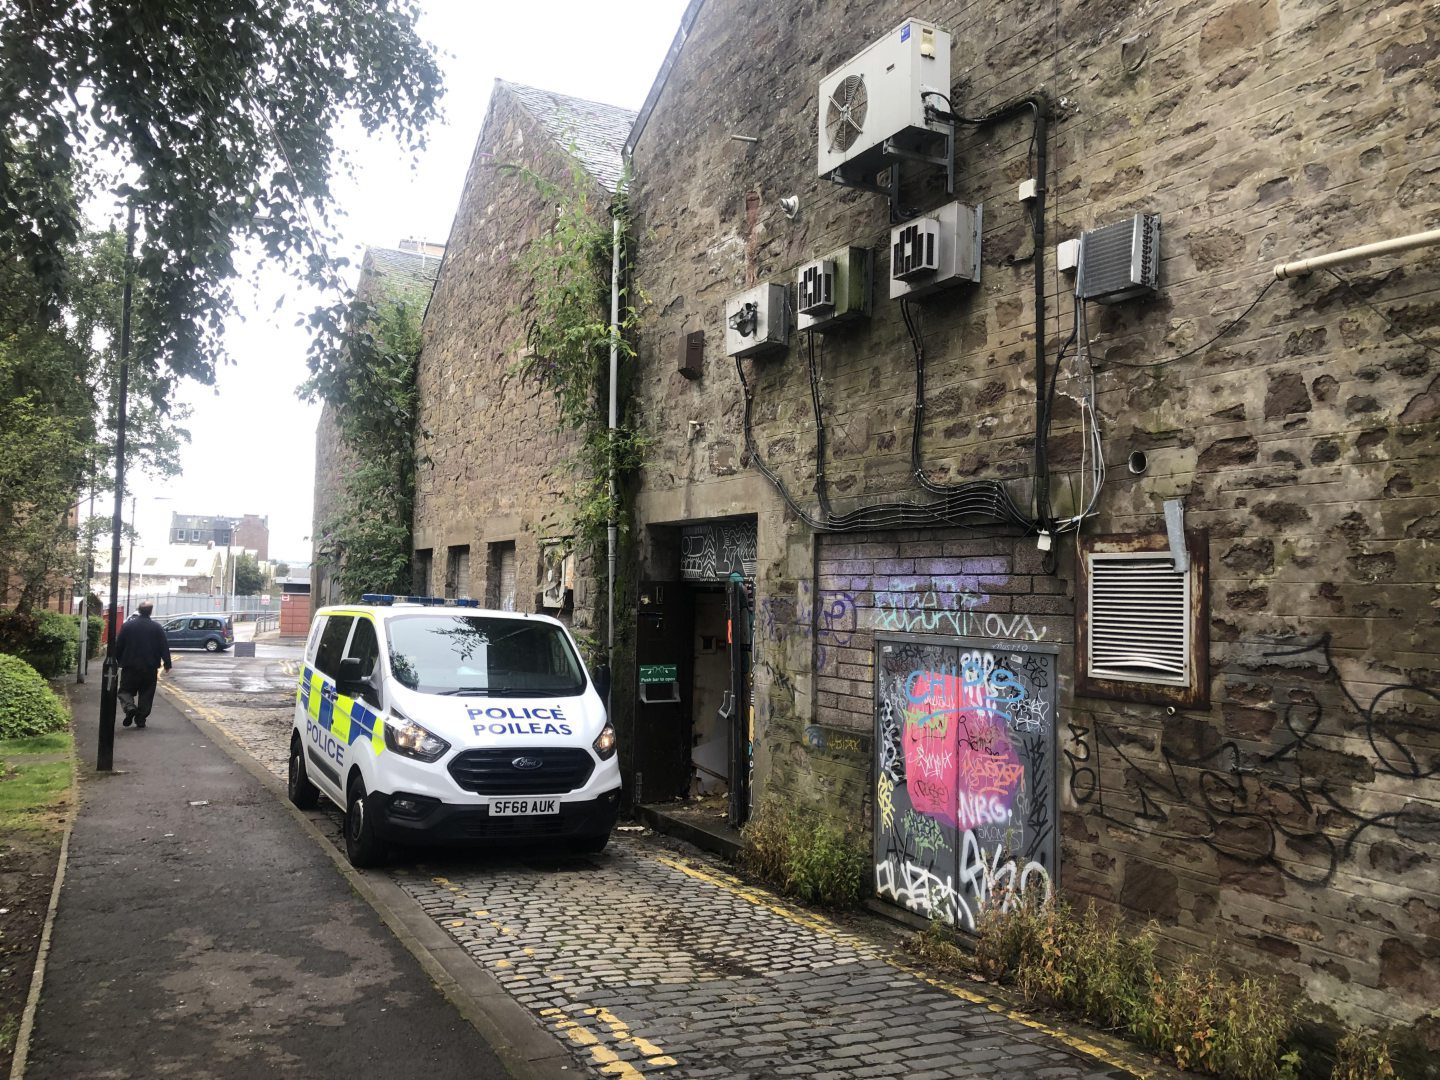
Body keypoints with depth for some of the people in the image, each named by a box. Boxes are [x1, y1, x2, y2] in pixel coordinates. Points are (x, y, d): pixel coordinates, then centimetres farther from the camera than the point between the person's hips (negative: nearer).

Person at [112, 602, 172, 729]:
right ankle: (140, 719, 6)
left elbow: (118, 646, 4)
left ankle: (129, 707, -19)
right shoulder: (157, 628, -1)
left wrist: (118, 661, 16)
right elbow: (164, 647, 0)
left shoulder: (127, 625, 0)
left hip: (130, 666, 0)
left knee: (126, 690, 9)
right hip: (150, 667, 0)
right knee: (146, 694, 7)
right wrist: (167, 664, 6)